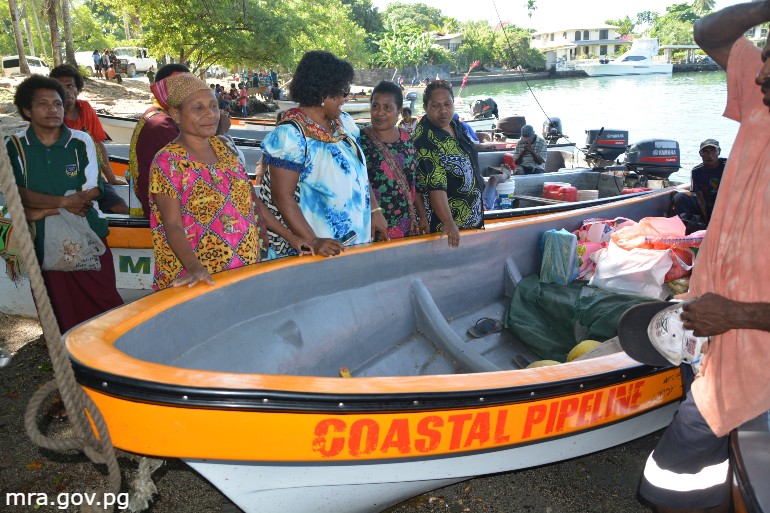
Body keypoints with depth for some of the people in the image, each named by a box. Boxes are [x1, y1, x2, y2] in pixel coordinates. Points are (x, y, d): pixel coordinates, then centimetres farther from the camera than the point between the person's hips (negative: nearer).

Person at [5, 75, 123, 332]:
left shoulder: (81, 141, -1)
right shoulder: (13, 146, 1)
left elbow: (91, 194, -7)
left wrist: (43, 211, -12)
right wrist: (64, 201, -19)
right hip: (43, 244, 1)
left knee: (106, 306, 1)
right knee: (61, 316, 8)